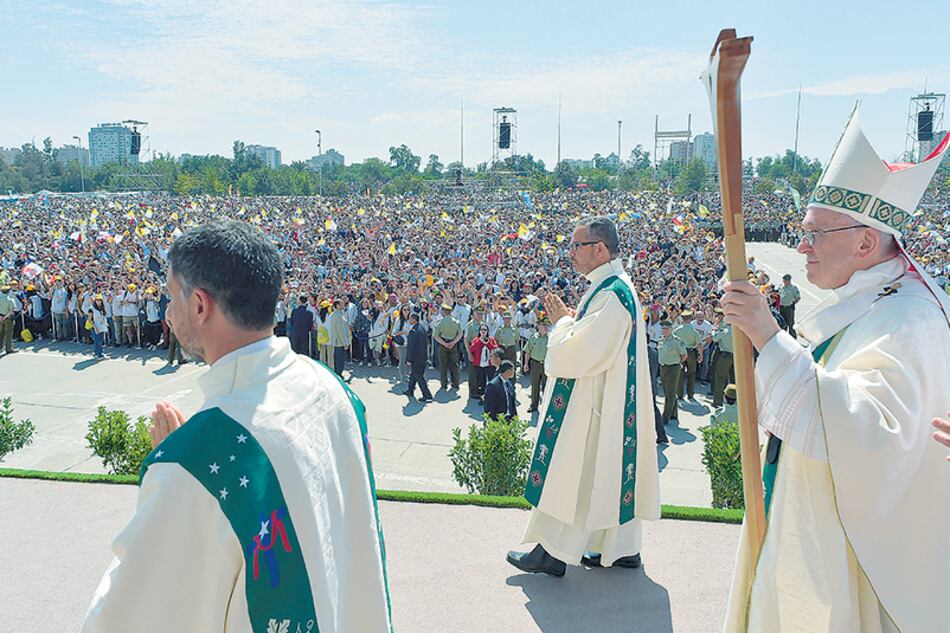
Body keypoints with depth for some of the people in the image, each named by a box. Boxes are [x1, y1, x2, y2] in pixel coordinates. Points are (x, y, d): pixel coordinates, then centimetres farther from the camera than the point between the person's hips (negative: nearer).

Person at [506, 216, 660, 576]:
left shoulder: (611, 294, -22)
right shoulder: (617, 286, 11)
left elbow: (577, 354, -26)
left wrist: (562, 322, -10)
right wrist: (569, 319, 5)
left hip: (592, 404, -10)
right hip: (612, 400, 10)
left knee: (573, 471, 1)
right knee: (610, 470, 16)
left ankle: (553, 553, 13)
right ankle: (622, 547, 28)